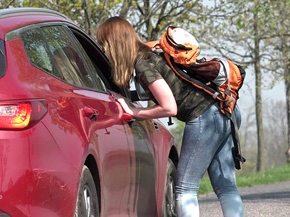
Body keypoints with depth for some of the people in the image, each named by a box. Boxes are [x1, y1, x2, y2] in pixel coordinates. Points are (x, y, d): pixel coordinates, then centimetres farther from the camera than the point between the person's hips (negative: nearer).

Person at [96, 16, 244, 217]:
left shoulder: (143, 64, -13)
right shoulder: (151, 52, 14)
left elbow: (169, 108, -16)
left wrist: (134, 112, -5)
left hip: (205, 117, -9)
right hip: (227, 111, 9)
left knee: (185, 190, -1)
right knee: (226, 188, 8)